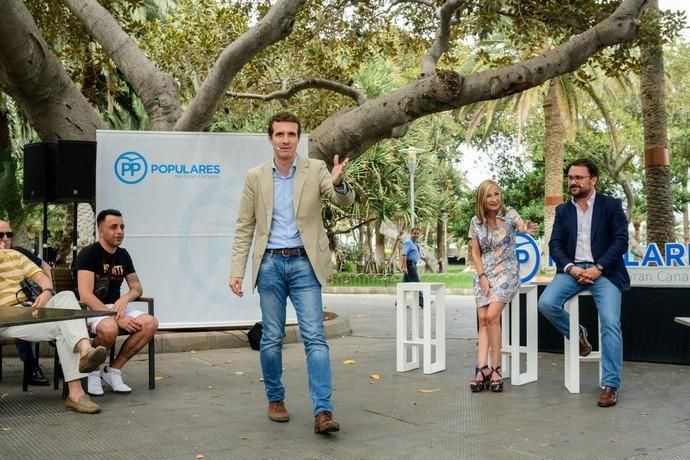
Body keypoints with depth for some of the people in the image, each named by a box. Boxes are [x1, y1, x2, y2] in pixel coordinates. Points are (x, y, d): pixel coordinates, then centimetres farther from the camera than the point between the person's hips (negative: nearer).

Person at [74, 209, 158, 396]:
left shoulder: (123, 255, 11)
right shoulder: (88, 254, -11)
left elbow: (137, 287, 14)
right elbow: (86, 296, -20)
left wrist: (125, 298, -11)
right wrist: (117, 318, -27)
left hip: (115, 306, 6)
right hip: (90, 309, -6)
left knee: (151, 323, -20)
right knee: (109, 328, -39)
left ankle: (113, 370, -6)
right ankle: (93, 371, -8)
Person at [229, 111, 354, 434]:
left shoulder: (315, 169, 1)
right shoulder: (255, 177, 4)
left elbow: (345, 201, -12)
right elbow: (244, 228, 6)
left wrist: (338, 183, -35)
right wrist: (237, 269, -2)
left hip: (304, 263, -1)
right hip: (270, 264, 1)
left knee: (314, 336, -7)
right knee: (272, 338, 8)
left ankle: (322, 411, -8)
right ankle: (275, 399, 26)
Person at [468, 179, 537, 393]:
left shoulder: (509, 214, -9)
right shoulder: (476, 222, 0)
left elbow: (522, 227, -31)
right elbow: (475, 253, 5)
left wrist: (528, 229, -55)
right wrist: (483, 277, -6)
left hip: (506, 272, -4)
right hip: (484, 274, 4)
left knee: (492, 316, -20)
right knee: (483, 320, -5)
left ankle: (495, 368, -10)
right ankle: (483, 369, -8)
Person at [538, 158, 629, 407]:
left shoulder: (611, 205, 4)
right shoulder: (563, 210, 14)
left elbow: (621, 241, -4)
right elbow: (555, 244, 7)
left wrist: (598, 269, -15)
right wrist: (571, 268, -12)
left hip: (604, 271, -3)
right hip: (572, 270, 3)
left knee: (610, 323, -19)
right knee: (546, 303, -22)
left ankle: (610, 385, -12)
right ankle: (576, 334, 8)